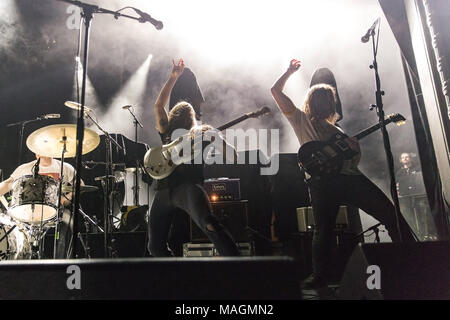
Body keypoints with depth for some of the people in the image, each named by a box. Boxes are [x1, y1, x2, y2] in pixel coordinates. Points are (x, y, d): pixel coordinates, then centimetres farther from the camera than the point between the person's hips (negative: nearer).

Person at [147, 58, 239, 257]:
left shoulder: (201, 134, 15)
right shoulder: (168, 132, 25)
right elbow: (158, 105, 17)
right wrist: (173, 77, 14)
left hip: (188, 186, -4)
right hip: (163, 190, 5)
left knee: (208, 224, -32)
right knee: (155, 247, 5)